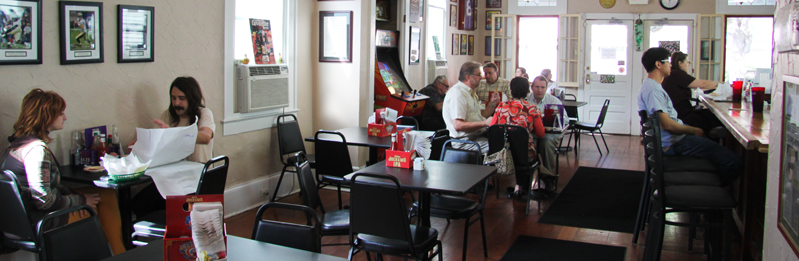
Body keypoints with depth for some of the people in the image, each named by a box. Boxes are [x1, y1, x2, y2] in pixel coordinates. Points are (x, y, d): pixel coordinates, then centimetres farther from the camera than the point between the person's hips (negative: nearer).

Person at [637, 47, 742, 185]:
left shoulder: (653, 86, 17)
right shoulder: (652, 89, -18)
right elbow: (667, 124, -23)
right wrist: (694, 131, -9)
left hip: (675, 136, 12)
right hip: (673, 142, -12)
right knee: (734, 162, -17)